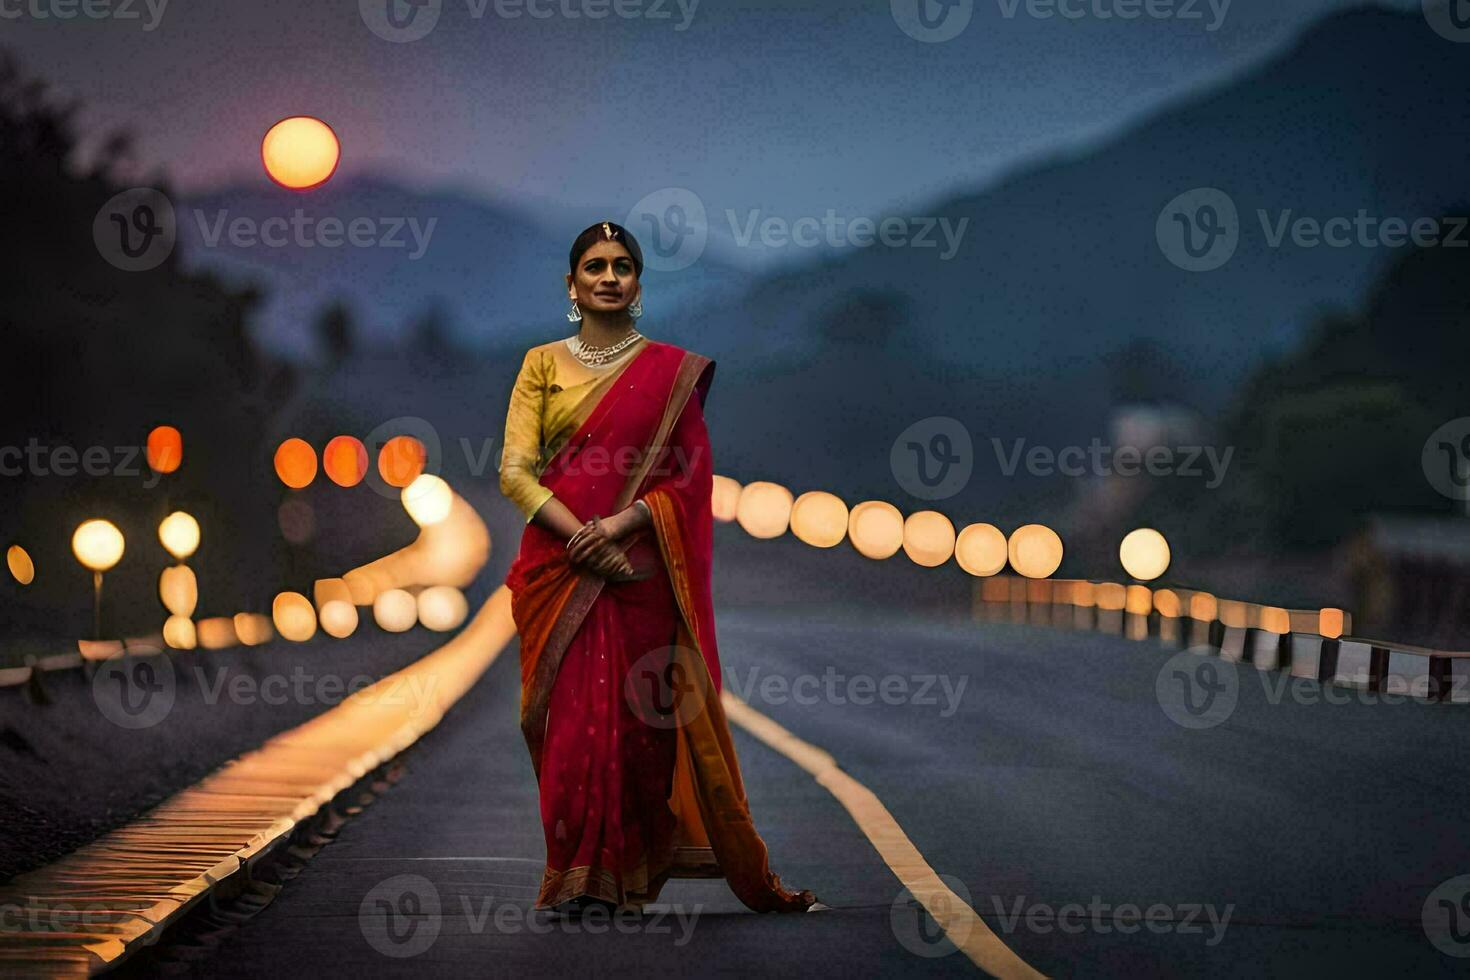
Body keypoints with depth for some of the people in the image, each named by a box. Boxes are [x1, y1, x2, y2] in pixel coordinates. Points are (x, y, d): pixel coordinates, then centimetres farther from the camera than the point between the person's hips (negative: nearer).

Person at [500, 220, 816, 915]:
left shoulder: (673, 370, 6)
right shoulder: (543, 365, 8)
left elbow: (691, 477, 1)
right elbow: (515, 471, 0)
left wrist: (621, 523, -14)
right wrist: (581, 535, -13)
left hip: (641, 568, -1)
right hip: (560, 569, 1)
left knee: (643, 718, -1)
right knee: (571, 719, -3)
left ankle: (635, 869, 9)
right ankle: (576, 876, 3)